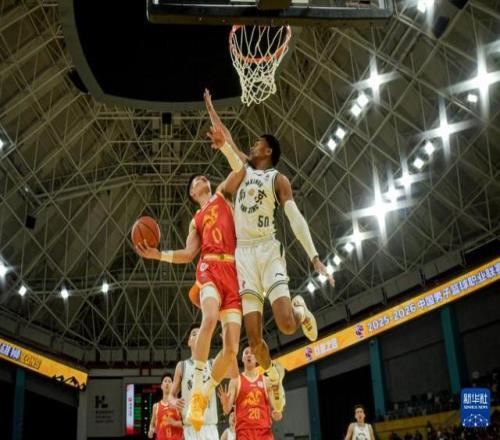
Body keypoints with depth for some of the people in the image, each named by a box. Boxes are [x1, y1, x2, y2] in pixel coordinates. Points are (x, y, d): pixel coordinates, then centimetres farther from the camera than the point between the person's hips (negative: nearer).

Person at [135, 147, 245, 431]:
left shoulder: (223, 193, 24)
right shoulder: (196, 220, 24)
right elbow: (188, 254, 12)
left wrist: (226, 142, 7)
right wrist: (157, 254, 1)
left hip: (233, 272, 1)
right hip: (210, 268, 0)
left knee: (232, 348, -9)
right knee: (210, 317, -34)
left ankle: (205, 394, 11)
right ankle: (196, 388, -25)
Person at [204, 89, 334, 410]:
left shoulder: (278, 178, 3)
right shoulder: (244, 169, 18)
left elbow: (295, 218, -8)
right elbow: (224, 137, 28)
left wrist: (315, 257, -18)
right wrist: (210, 106, 32)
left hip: (268, 251, -4)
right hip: (243, 254, 4)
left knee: (287, 324, -21)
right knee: (254, 337, -4)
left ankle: (300, 310, 16)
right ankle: (273, 373, 23)